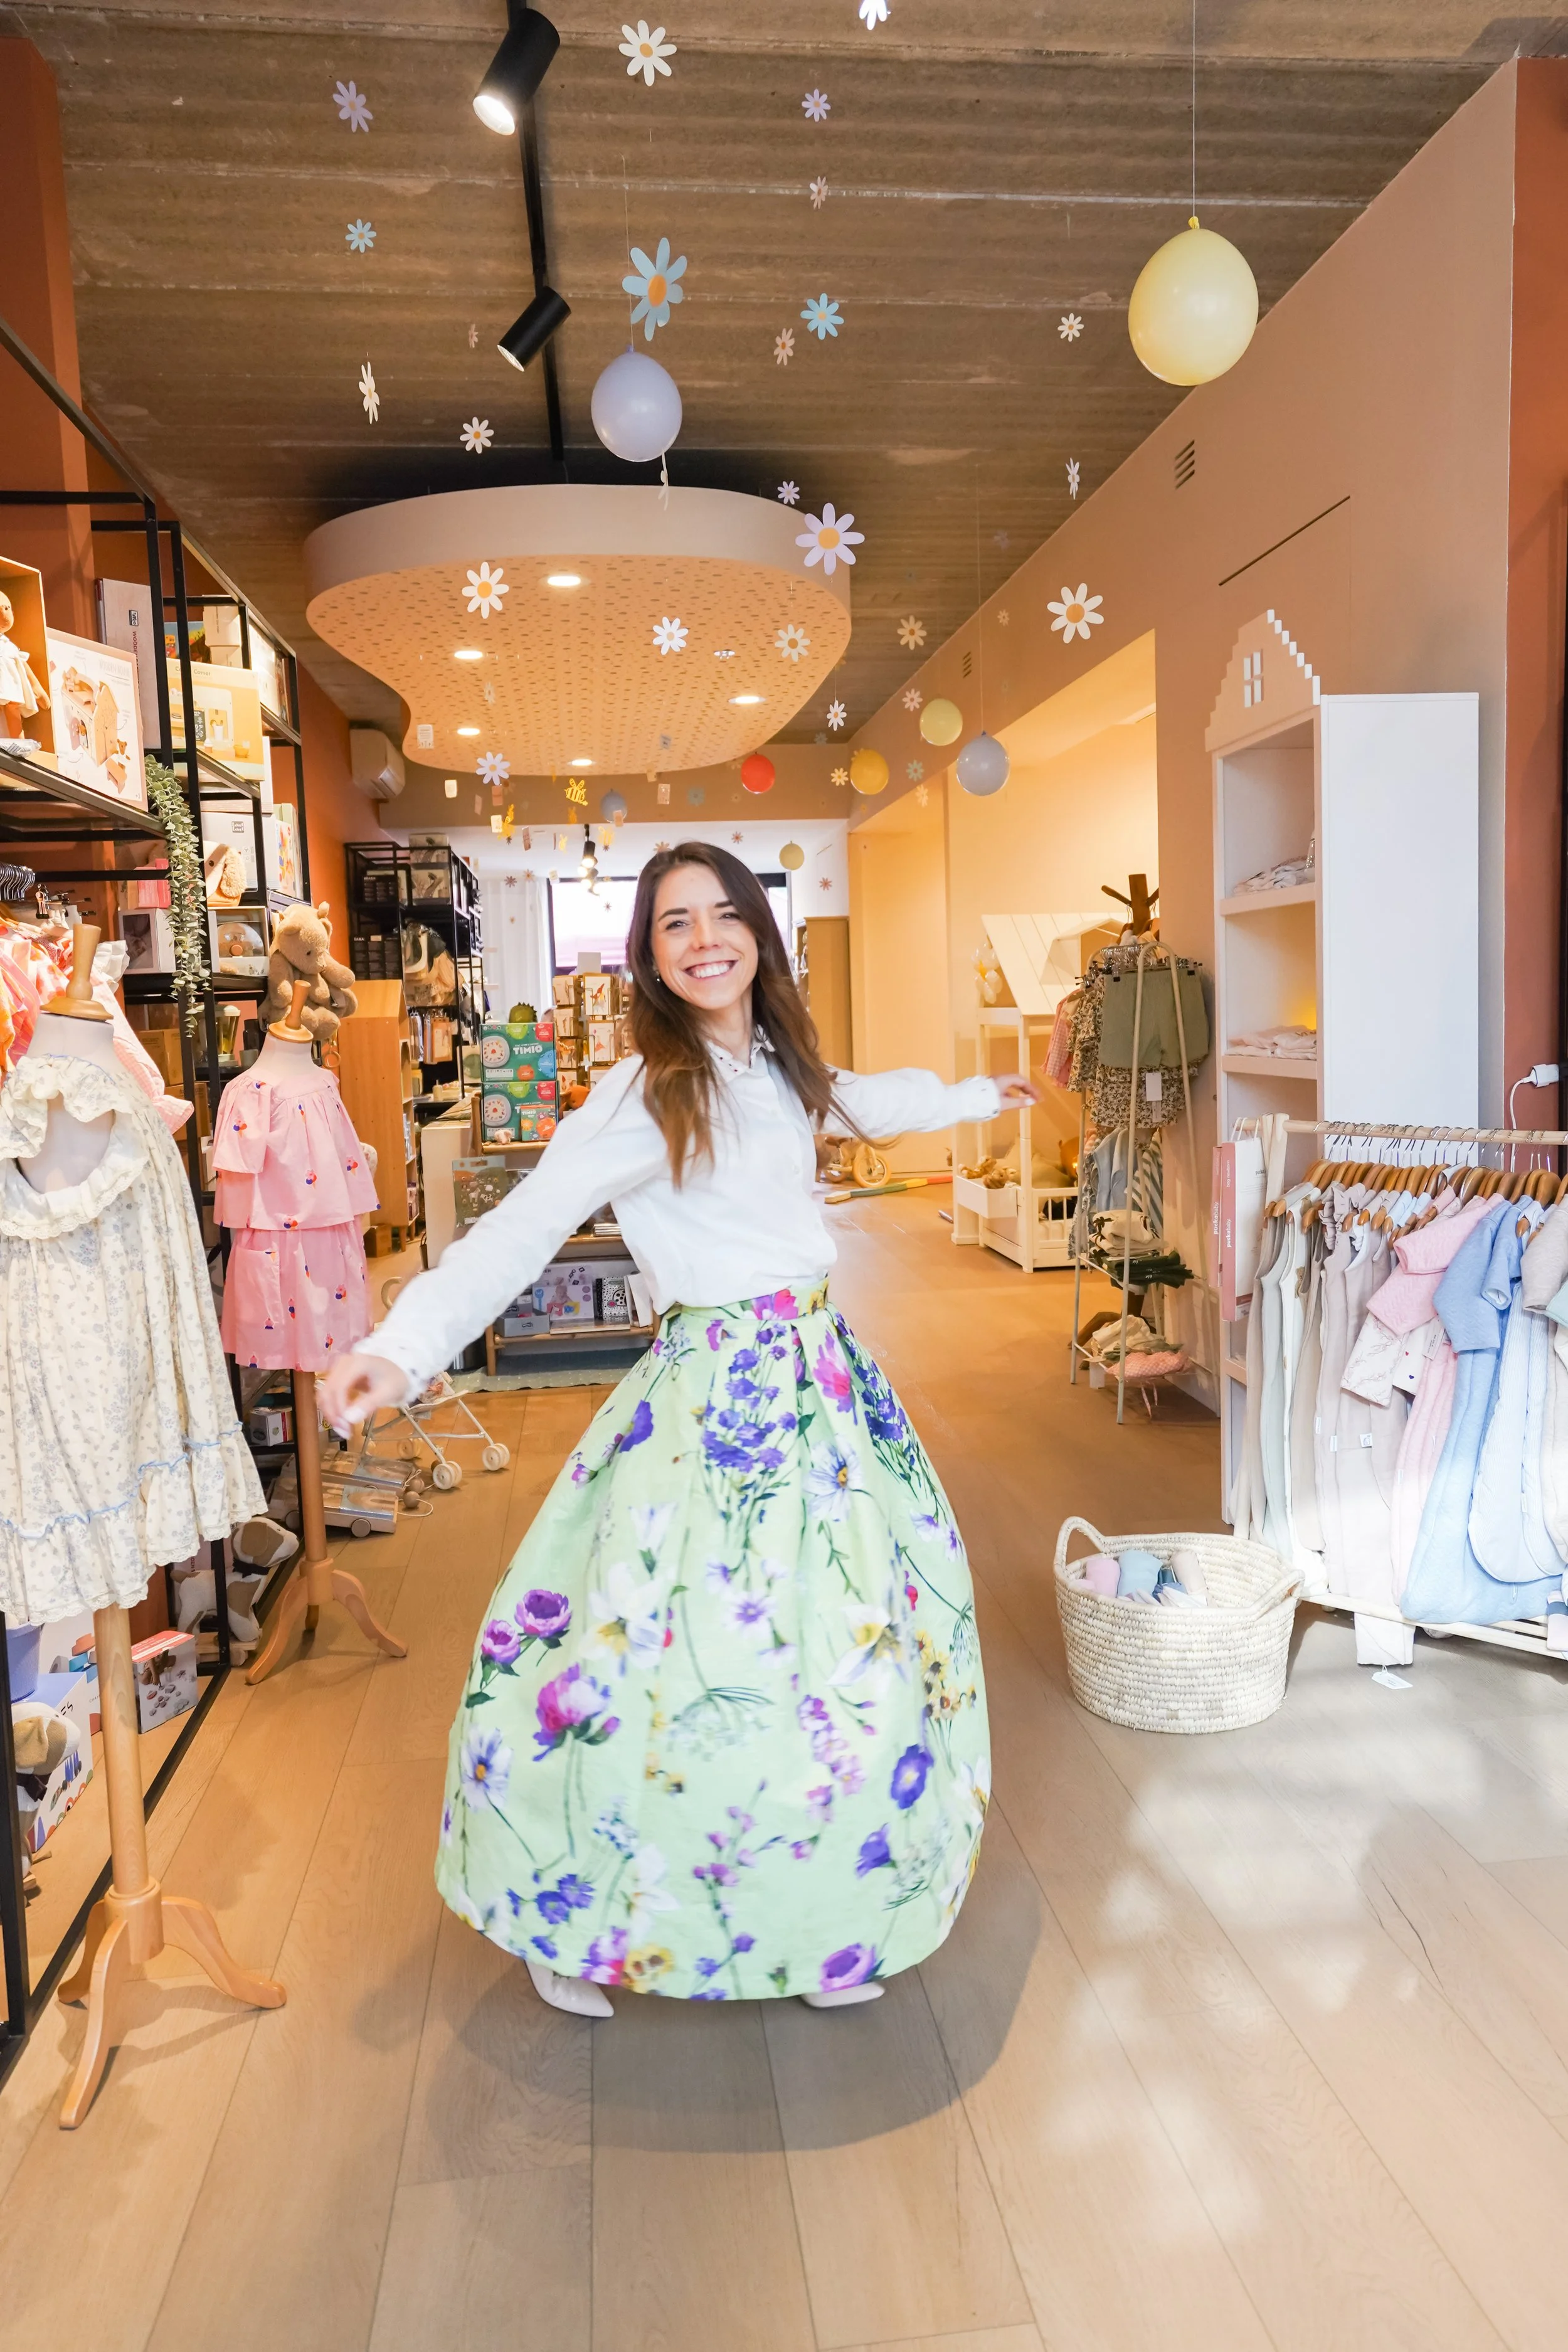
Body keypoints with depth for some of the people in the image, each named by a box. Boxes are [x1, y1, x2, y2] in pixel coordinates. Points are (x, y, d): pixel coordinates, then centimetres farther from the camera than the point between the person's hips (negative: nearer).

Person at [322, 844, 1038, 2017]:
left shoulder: (780, 1066, 7)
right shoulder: (646, 1094, -15)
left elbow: (865, 1100, 29)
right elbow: (525, 1225, -25)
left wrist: (972, 1097, 45)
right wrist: (401, 1348, -38)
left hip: (824, 1369, 8)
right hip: (721, 1392, -7)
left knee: (860, 1629, 13)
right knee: (695, 1649, -5)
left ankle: (822, 1913, 35)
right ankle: (564, 1916, 20)